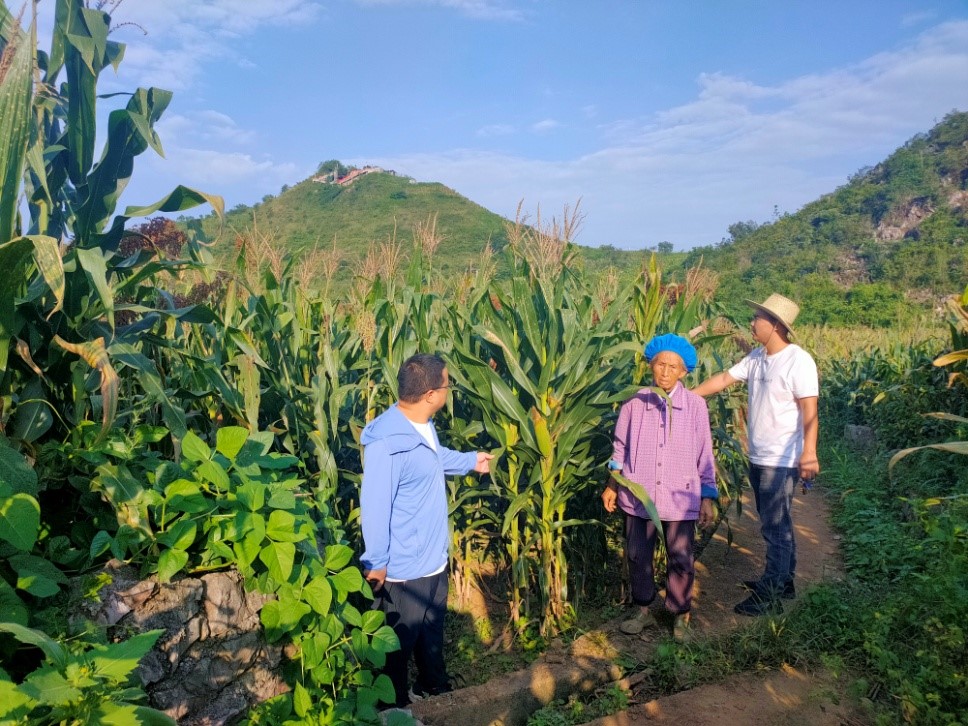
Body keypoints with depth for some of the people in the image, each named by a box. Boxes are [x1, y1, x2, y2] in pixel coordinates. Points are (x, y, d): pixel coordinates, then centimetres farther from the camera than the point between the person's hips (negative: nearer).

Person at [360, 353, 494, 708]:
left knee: (432, 631, 28)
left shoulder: (424, 426, 0)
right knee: (399, 643, 14)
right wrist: (376, 563, -20)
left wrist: (471, 460, 37)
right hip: (403, 568, -9)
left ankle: (434, 686, 51)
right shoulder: (387, 444, -31)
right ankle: (396, 705, 36)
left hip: (435, 558, 9)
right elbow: (374, 506, -27)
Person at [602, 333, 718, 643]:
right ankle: (643, 611, 32)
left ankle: (681, 617, 28)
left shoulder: (695, 405, -6)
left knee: (681, 560, 8)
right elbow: (620, 448, 8)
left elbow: (704, 455, 0)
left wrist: (708, 498, 1)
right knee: (638, 556, 13)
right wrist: (612, 485, 9)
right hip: (638, 495, 2)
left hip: (680, 498, -1)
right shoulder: (635, 403, -3)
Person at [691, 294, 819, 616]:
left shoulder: (798, 361, -18)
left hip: (782, 460, -8)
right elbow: (724, 378, 11)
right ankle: (782, 580, 34)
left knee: (775, 528, 1)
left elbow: (809, 413, -22)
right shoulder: (757, 357, 5)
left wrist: (808, 453, -33)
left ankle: (770, 596, 11)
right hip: (758, 457, 8)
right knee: (775, 524, 20)